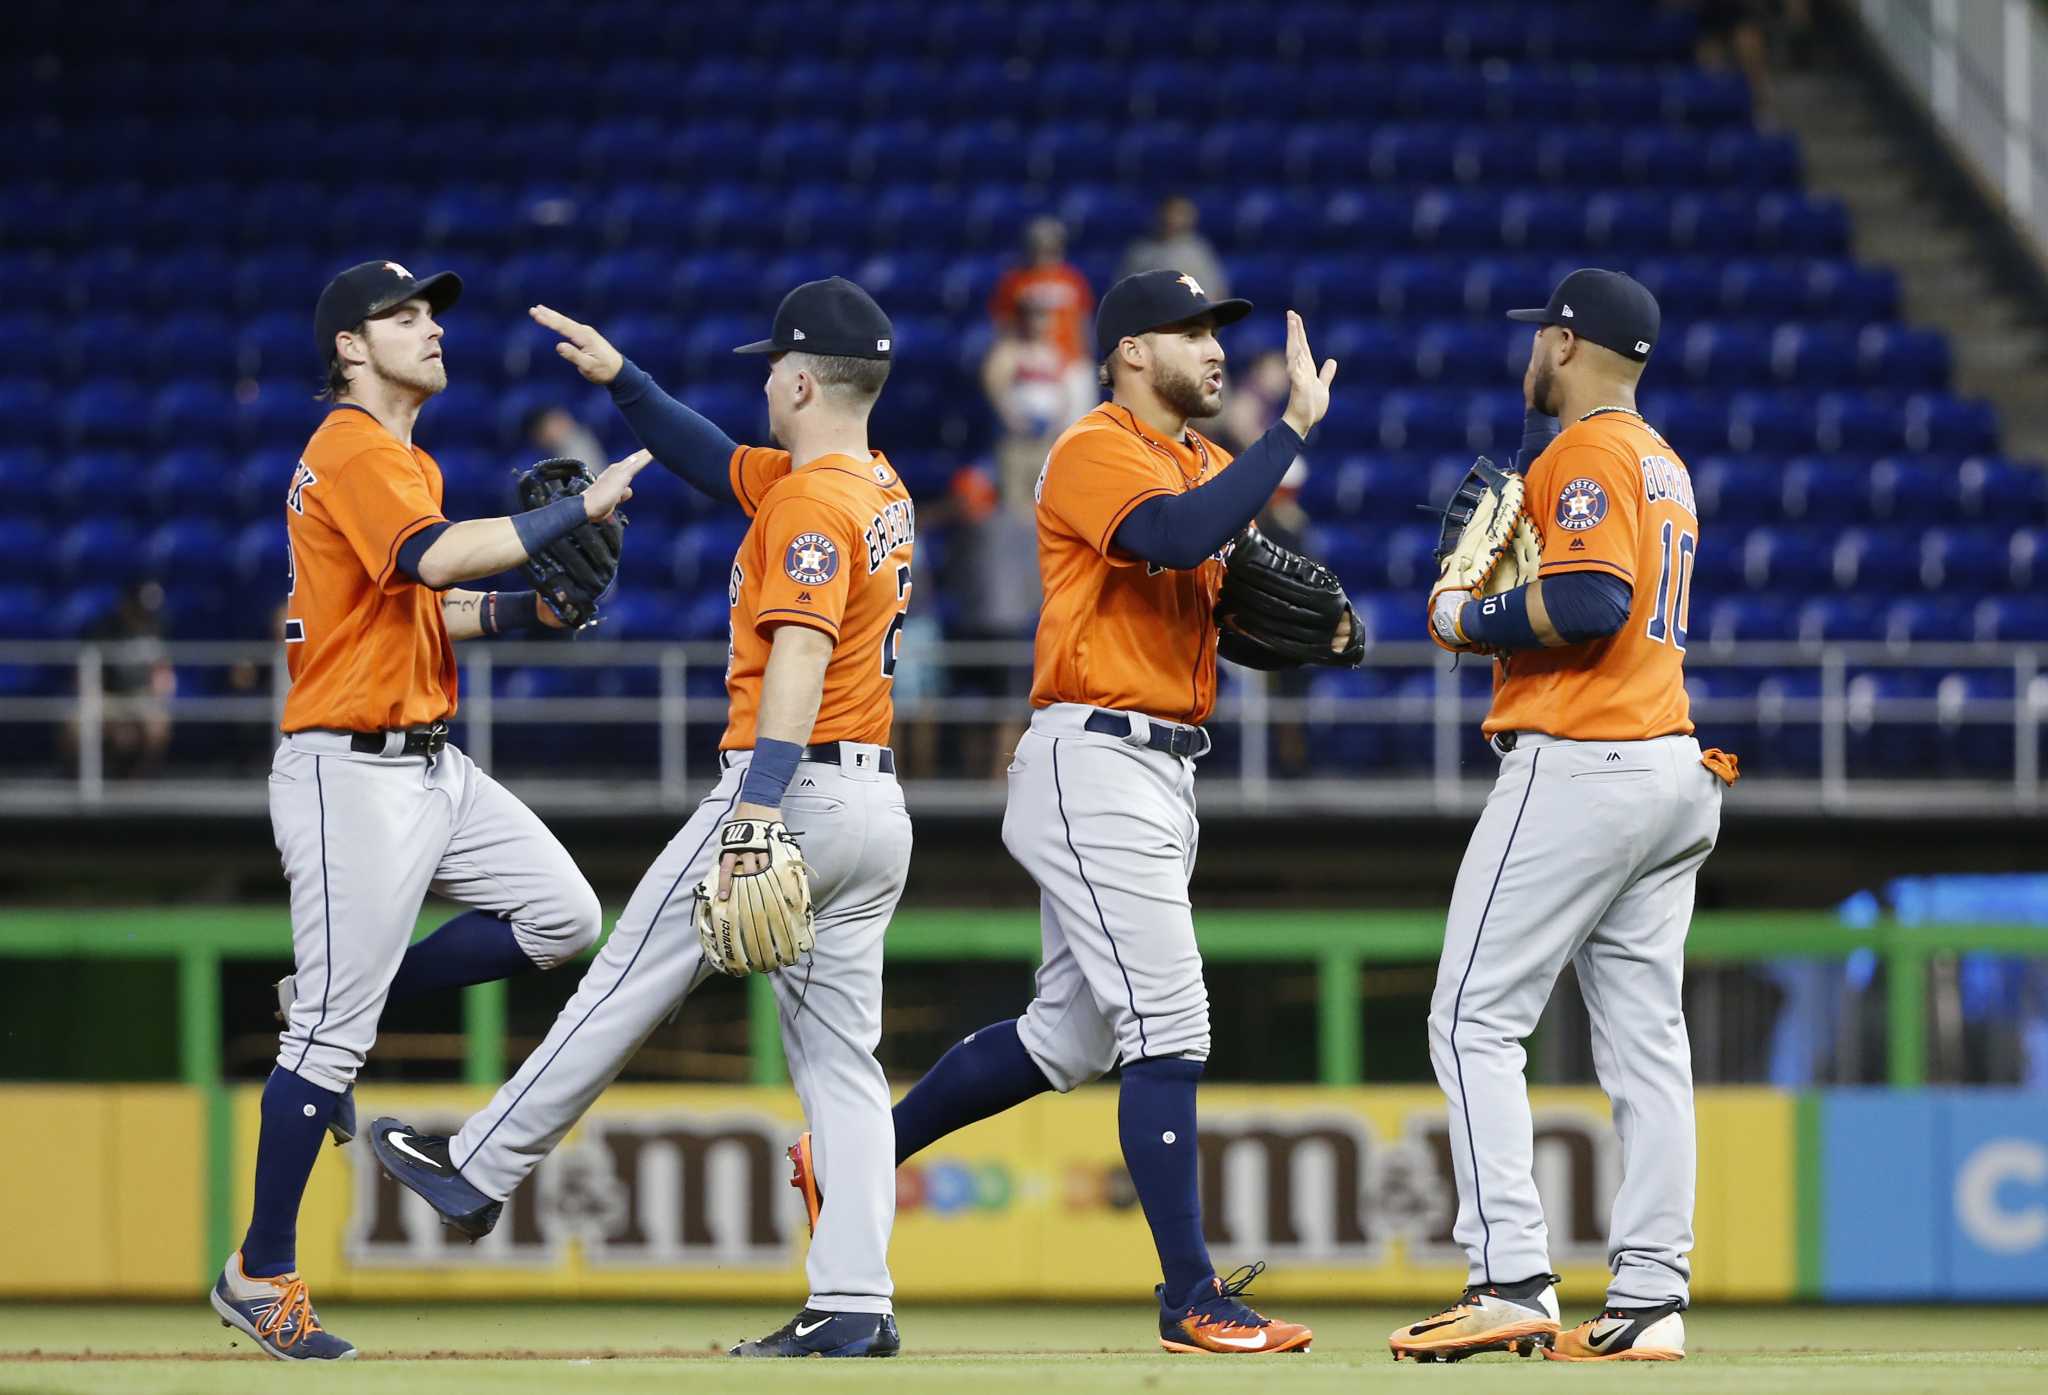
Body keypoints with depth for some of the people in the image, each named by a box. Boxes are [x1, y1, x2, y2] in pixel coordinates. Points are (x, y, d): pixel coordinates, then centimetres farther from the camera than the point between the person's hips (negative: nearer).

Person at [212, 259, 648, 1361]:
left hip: (431, 764, 9)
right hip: (351, 769, -9)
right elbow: (437, 557, -30)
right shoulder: (354, 453, -13)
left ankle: (334, 1007, 14)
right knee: (332, 1032, -8)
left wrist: (527, 611, 7)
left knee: (559, 915, 3)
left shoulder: (400, 459, 19)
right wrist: (581, 508, -26)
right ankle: (261, 1277, 1)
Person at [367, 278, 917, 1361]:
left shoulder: (812, 503, -14)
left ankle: (480, 1172, 14)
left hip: (797, 785, -9)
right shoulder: (878, 489, 15)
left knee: (625, 986, 4)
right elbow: (714, 463, 28)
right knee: (840, 1058, 5)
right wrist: (619, 378, 20)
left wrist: (753, 817, -33)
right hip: (877, 812, 9)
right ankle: (854, 1304, -2)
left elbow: (799, 661, -26)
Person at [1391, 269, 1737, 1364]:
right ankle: (1649, 1299, 4)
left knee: (1475, 1022, -8)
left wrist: (1471, 620, -10)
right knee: (1643, 1039, 7)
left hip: (1577, 769, -10)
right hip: (1671, 771, 10)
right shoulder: (1664, 463, 20)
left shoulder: (1588, 453, -10)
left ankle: (1509, 1280, -16)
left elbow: (1589, 603, -24)